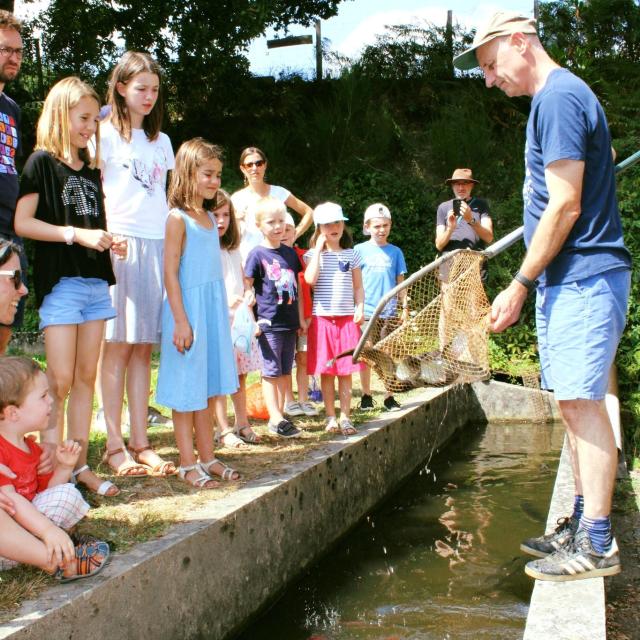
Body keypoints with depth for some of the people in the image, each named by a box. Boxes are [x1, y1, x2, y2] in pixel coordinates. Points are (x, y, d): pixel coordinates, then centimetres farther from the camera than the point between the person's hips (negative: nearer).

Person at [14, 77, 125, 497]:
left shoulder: (92, 168, 16)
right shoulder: (42, 162, -3)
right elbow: (22, 223, -11)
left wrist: (109, 241, 4)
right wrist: (77, 234, -17)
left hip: (96, 281, 7)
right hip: (60, 282, -6)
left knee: (86, 377, 8)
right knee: (60, 380, -8)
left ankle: (80, 465, 14)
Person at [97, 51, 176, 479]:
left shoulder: (161, 140, 21)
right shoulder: (106, 134, 4)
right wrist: (103, 236, -17)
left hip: (158, 246, 5)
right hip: (119, 243, -5)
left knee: (143, 346, 5)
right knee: (118, 344, -4)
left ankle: (140, 441, 10)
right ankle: (114, 445, 1)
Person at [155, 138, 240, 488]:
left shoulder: (210, 218, 13)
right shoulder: (178, 218, -10)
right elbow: (170, 272, -14)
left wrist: (222, 312, 15)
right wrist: (181, 321, -17)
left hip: (214, 309, 8)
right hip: (188, 307, -7)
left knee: (208, 387, 12)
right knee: (186, 389, 1)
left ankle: (207, 457, 22)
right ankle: (188, 463, 10)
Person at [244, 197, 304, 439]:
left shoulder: (290, 253, 10)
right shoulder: (257, 254, -6)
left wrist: (300, 318, 15)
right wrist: (253, 320, -14)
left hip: (289, 322, 6)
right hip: (268, 323, -6)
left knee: (284, 372, 11)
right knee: (271, 372, -1)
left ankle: (279, 415, 20)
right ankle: (276, 420, 2)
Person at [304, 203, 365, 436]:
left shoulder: (351, 255, 9)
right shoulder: (313, 255, 2)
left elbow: (358, 287, 11)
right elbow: (310, 279, -17)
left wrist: (360, 308, -5)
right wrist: (319, 249, -11)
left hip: (347, 318, 1)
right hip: (322, 318, -1)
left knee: (346, 371, 3)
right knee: (326, 371, 3)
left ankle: (345, 417, 11)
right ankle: (330, 417, 12)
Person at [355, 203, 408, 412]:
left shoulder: (395, 252, 8)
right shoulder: (360, 250, 2)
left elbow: (400, 282, 11)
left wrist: (405, 306, 7)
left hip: (389, 313, 1)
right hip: (366, 312, -1)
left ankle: (389, 397, 11)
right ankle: (366, 396, 13)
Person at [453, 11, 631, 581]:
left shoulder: (558, 98, -12)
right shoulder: (559, 98, 19)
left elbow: (565, 206, -19)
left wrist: (521, 284, -15)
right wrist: (534, 281, 21)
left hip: (584, 279, -10)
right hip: (569, 279, 10)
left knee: (582, 404, -8)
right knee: (575, 405, 12)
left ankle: (596, 546, -2)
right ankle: (583, 524, 21)